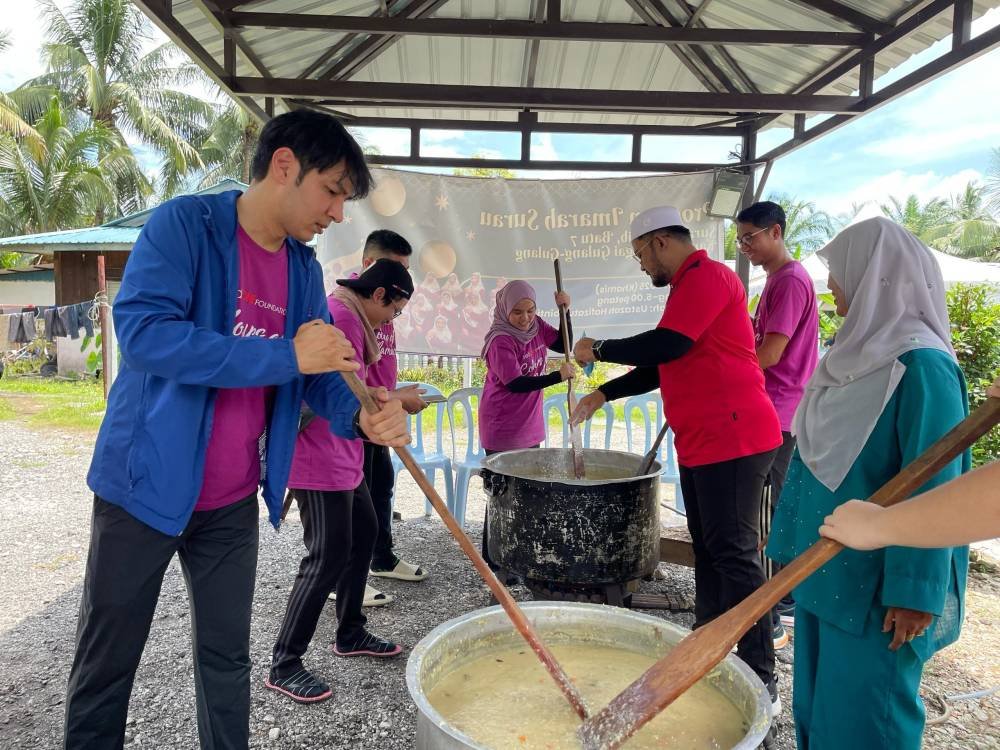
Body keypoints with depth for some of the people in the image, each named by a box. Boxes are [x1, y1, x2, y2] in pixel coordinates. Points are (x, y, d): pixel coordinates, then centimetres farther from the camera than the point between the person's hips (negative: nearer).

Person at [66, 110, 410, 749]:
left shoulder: (305, 269, 4)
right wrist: (286, 356, -29)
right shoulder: (184, 224, -14)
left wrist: (362, 417, -16)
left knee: (227, 660, 18)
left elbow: (322, 369, 5)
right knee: (107, 665, 13)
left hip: (233, 503, 5)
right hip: (145, 486, -5)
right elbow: (142, 332, -27)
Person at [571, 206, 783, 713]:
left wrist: (599, 349, -8)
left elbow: (664, 347, -22)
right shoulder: (690, 285, 21)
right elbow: (660, 367, 24)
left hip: (731, 439, -10)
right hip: (700, 442, 10)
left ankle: (760, 682, 2)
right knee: (708, 550, 14)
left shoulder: (707, 276, -11)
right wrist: (602, 395, 21)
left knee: (734, 554, -7)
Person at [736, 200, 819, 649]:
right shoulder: (778, 279, 18)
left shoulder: (791, 280, -13)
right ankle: (786, 607, 28)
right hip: (772, 414, 10)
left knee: (764, 521, -6)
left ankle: (770, 623, 3)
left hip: (776, 417, -10)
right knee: (775, 515, 16)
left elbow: (770, 353, -19)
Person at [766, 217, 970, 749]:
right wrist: (794, 544, 16)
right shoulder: (856, 353, 8)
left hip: (873, 581, -8)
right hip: (825, 567, 8)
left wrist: (916, 592, -18)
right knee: (815, 706, 19)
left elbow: (932, 489, -19)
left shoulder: (922, 366, -18)